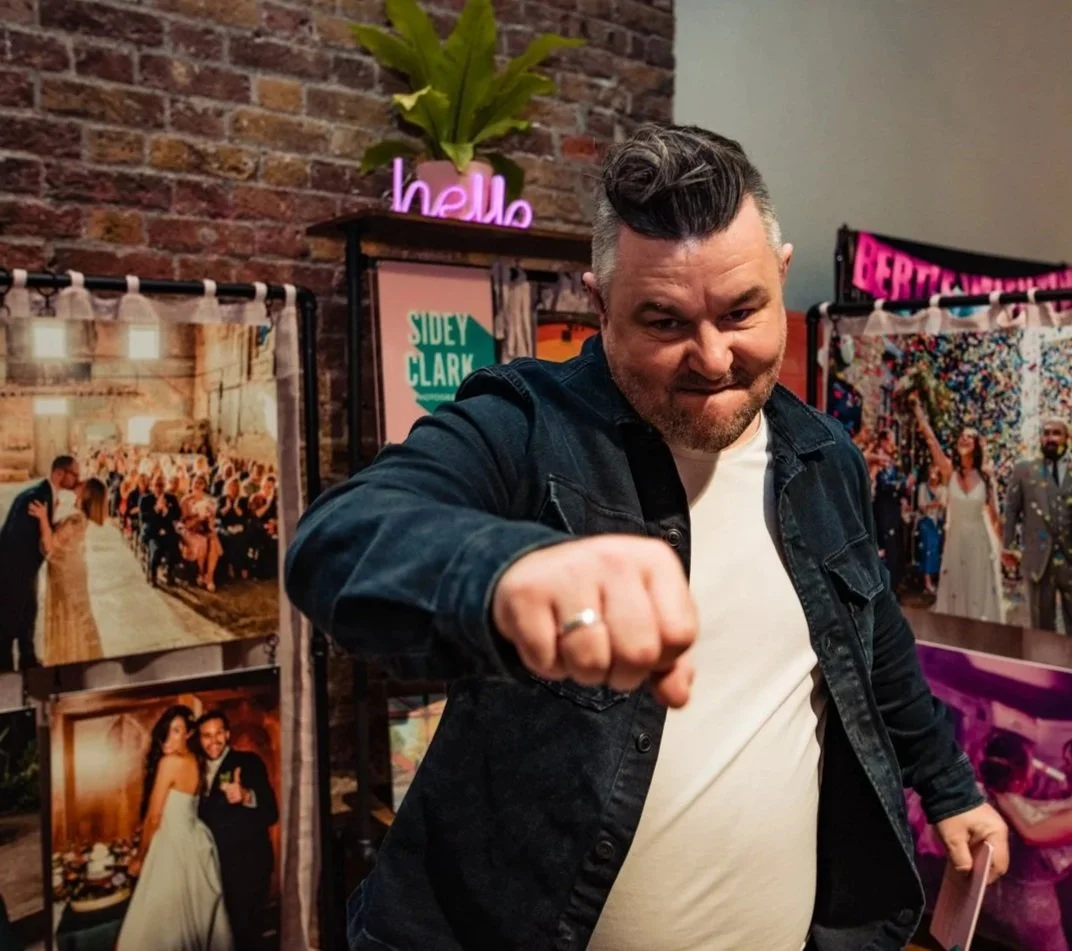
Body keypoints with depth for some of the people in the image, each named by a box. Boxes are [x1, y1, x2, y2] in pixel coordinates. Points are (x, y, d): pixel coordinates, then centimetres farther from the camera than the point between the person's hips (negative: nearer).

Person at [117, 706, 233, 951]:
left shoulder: (169, 762, -16)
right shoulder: (195, 762, 7)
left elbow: (153, 817, -11)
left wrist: (139, 857, -1)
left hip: (174, 845, -8)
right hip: (196, 843, 8)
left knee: (159, 922, -1)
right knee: (198, 915, 17)